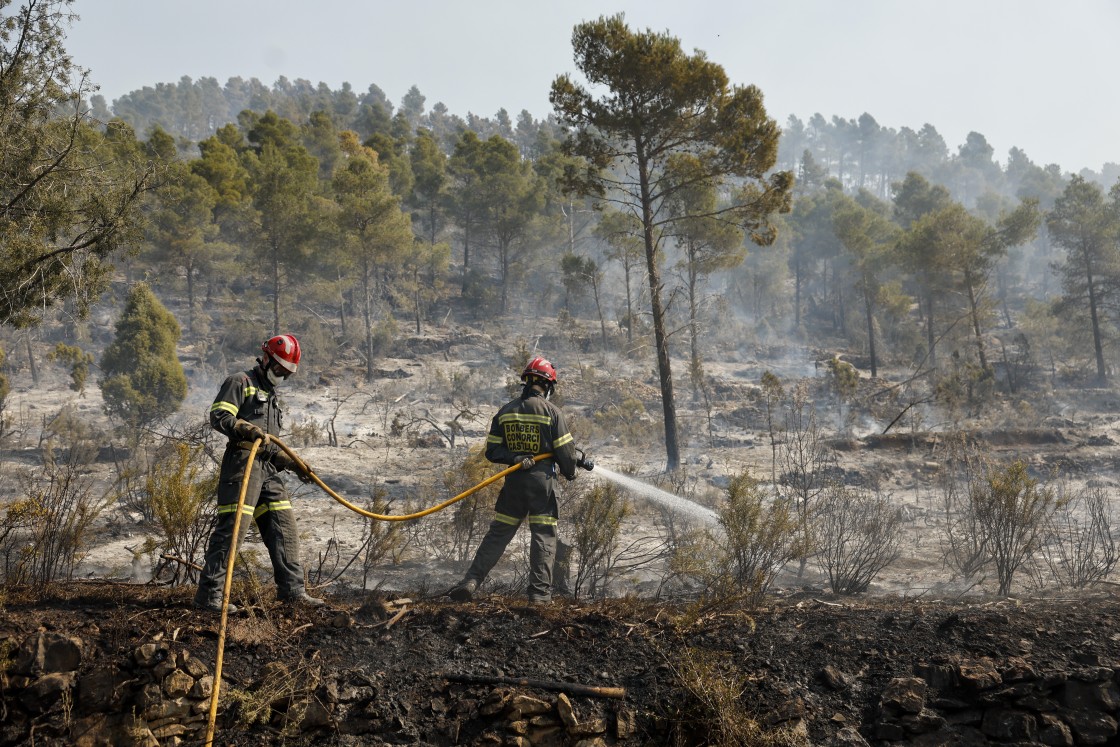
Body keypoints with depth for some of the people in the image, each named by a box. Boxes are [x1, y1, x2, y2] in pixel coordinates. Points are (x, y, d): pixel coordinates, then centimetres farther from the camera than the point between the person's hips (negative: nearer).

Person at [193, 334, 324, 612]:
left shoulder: (271, 396, 29)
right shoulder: (240, 382, 1)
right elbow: (218, 416, -13)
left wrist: (294, 464, 22)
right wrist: (247, 428, -26)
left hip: (268, 468, 9)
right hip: (242, 462, -9)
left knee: (283, 527, 6)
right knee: (232, 528, -13)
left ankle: (292, 588, 12)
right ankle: (209, 594, -10)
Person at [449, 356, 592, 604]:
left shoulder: (505, 411, 7)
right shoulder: (551, 411, -6)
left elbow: (492, 450, 3)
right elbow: (565, 451, -4)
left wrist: (515, 458, -4)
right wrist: (570, 471, 14)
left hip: (514, 481, 4)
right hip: (542, 481, -4)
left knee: (497, 535, 9)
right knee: (544, 537, 1)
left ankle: (470, 582, 2)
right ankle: (540, 593, -3)